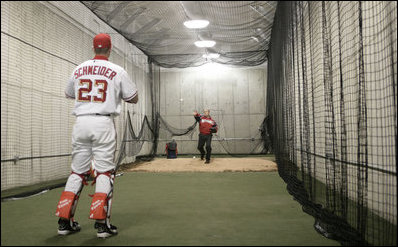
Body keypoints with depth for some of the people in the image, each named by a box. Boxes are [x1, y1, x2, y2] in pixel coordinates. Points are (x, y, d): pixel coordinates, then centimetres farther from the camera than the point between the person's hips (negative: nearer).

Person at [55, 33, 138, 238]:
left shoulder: (78, 70, 11)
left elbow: (68, 94, 27)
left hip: (80, 122, 4)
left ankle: (65, 222, 14)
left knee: (77, 171, 11)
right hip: (103, 123, -4)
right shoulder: (117, 71, 0)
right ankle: (101, 223, 0)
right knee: (105, 171, 1)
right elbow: (134, 99, 7)